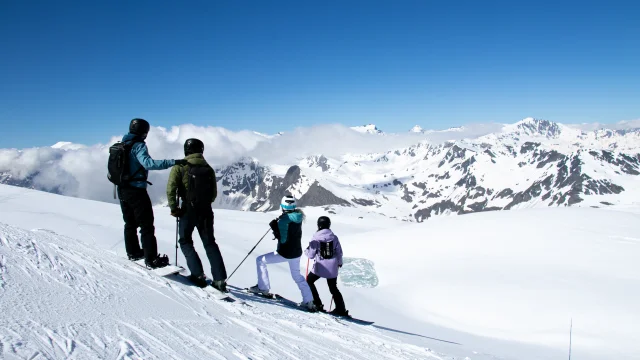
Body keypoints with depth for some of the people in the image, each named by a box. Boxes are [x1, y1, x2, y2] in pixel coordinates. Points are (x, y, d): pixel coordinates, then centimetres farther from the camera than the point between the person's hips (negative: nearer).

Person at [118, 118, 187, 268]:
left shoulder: (122, 145, 11)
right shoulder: (138, 146, -16)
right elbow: (148, 163, -34)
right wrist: (172, 162, -38)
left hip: (122, 190, 9)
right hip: (136, 191, -9)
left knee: (130, 223, 20)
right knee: (147, 225, -4)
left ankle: (133, 252, 30)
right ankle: (151, 259, -4)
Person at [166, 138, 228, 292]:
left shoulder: (180, 166, -4)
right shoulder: (209, 169, 7)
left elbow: (171, 188, -14)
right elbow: (214, 194, 10)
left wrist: (173, 207, -4)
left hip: (189, 210, -4)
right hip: (206, 211, 4)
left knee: (185, 241, 14)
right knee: (210, 243, 12)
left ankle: (198, 275, 3)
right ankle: (220, 279, 6)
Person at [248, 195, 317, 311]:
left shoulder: (283, 220, -21)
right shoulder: (298, 217, 2)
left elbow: (282, 239, -20)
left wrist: (274, 226, -11)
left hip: (284, 253, -7)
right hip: (297, 253, 7)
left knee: (260, 260, 11)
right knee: (297, 276, 24)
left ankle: (263, 287, 14)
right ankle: (308, 301, 20)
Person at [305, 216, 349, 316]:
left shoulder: (316, 238, -11)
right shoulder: (334, 237, -2)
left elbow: (311, 255, -8)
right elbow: (339, 252, 5)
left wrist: (306, 250, 14)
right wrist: (339, 262, 24)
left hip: (320, 267, -4)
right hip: (332, 267, 4)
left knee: (309, 281, 19)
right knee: (333, 288, 18)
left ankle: (317, 304, 14)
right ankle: (341, 310, 16)